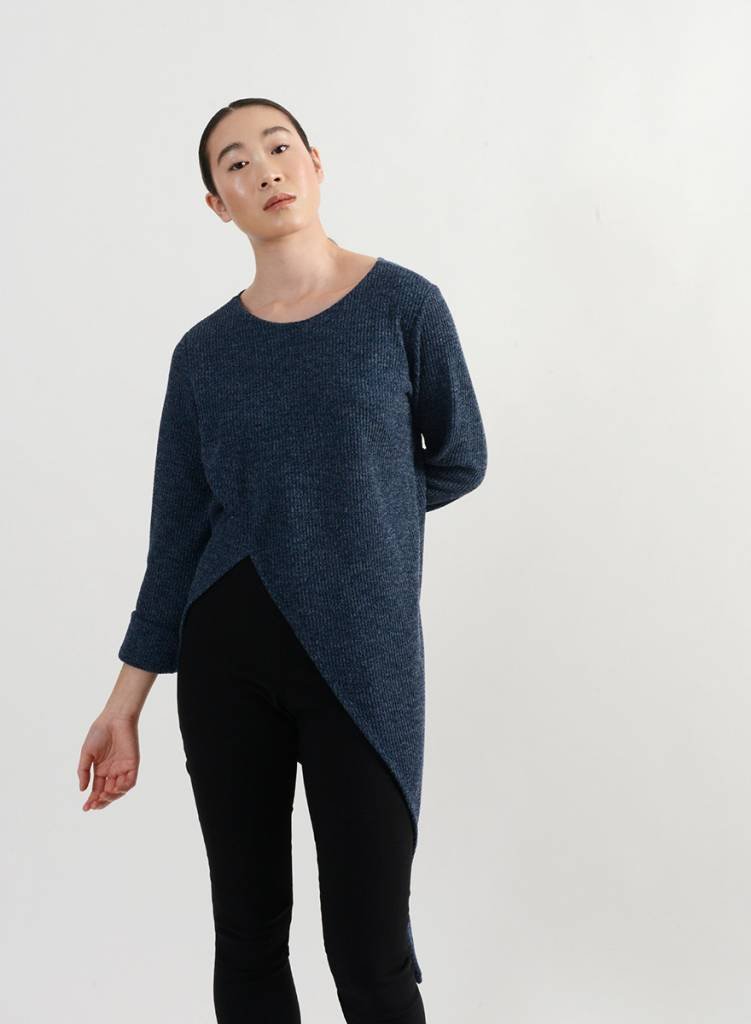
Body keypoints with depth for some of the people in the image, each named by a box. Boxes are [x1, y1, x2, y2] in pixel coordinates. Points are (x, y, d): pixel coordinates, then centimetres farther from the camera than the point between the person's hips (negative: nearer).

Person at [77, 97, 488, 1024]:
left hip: (362, 656, -3)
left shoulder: (402, 305, -3)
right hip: (226, 652, 3)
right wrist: (126, 699, 3)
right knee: (247, 940, 13)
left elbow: (460, 460, 8)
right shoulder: (205, 350, 5)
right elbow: (177, 530, 5)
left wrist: (355, 509, 6)